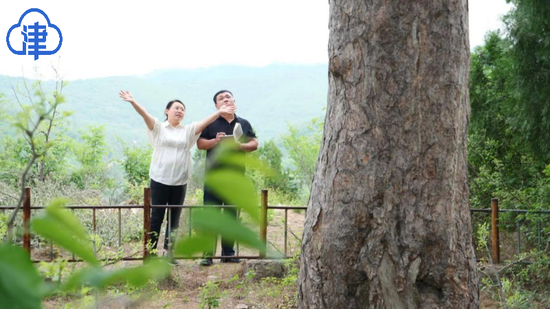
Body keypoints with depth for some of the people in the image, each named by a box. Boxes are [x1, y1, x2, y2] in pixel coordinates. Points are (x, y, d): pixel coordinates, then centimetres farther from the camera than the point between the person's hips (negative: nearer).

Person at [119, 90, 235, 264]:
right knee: (156, 217, 1)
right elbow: (145, 114, -14)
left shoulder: (188, 130, 11)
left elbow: (204, 122, -2)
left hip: (180, 182, 3)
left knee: (174, 219, 9)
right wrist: (133, 102, -31)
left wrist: (219, 112, -16)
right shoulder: (158, 128, 2)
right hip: (159, 180, -3)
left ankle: (169, 253, 18)